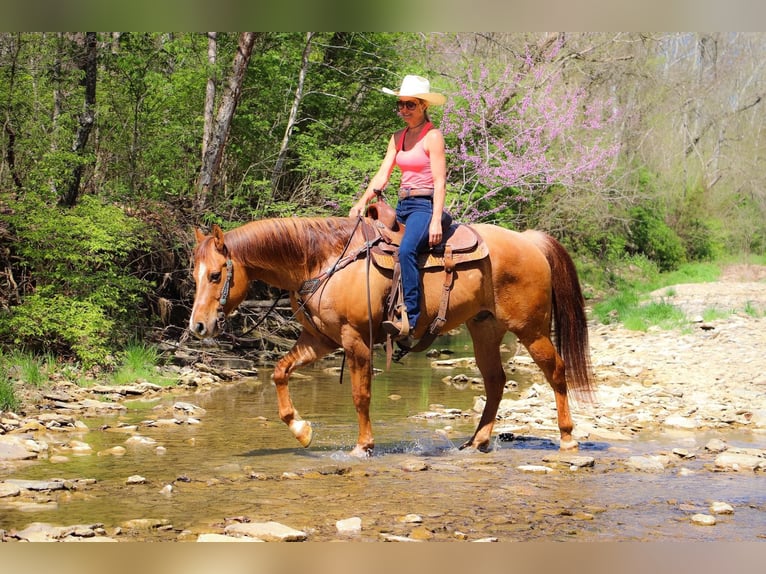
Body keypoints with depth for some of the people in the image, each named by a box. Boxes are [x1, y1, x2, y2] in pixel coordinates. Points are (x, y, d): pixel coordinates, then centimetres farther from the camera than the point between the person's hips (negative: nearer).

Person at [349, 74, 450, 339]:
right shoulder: (398, 138, 16)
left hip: (425, 206, -9)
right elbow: (382, 174, 10)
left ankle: (410, 319, -39)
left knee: (406, 250, -34)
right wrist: (363, 201, -6)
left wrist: (436, 221, -20)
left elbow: (439, 182, -11)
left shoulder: (433, 136, -6)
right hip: (402, 207, 9)